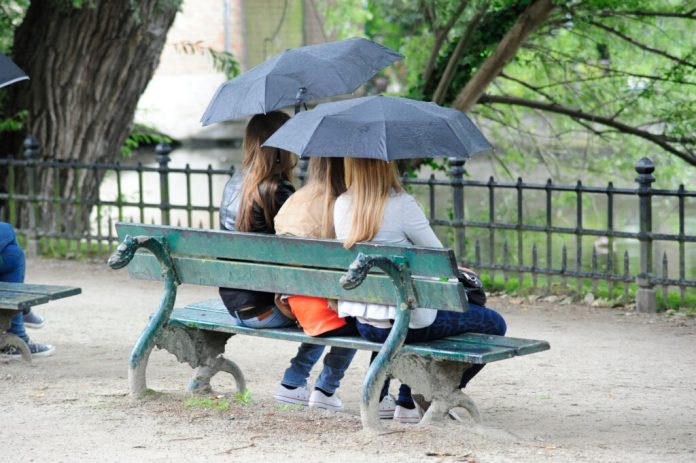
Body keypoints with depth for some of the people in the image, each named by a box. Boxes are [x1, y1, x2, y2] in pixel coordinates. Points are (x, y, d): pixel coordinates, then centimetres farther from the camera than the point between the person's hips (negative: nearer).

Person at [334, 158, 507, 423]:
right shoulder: (402, 205, -19)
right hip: (405, 322, -8)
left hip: (362, 324, 8)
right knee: (495, 325, 11)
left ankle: (407, 401, 36)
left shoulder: (342, 205, 1)